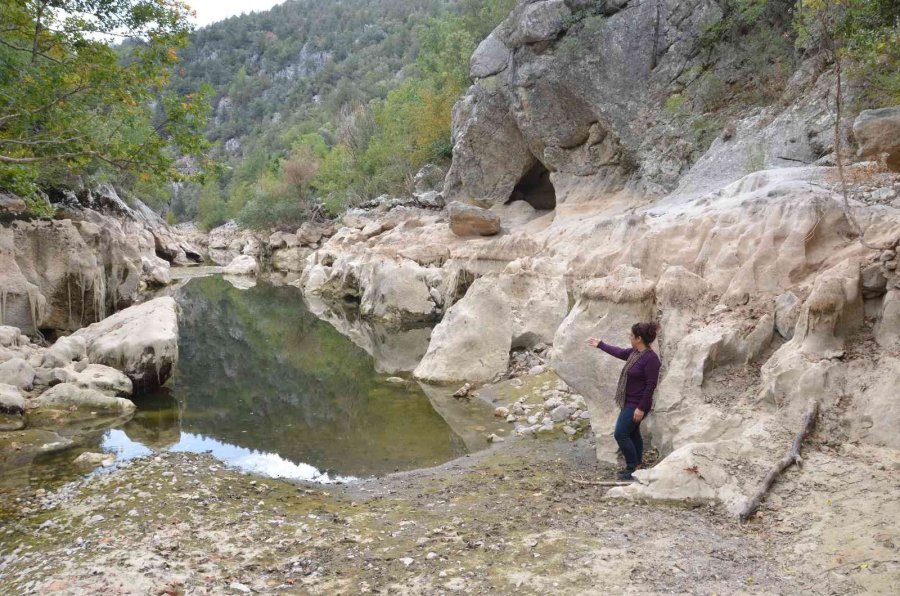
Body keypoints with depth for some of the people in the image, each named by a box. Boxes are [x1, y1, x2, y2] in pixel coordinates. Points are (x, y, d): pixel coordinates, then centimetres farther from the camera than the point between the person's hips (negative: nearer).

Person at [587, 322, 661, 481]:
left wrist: (641, 408, -23)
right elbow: (620, 352, 24)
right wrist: (600, 344, 33)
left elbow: (651, 385, -23)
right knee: (633, 434, 16)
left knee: (621, 434, -7)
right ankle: (636, 466, 26)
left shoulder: (650, 358, -23)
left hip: (636, 405, -9)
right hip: (629, 402, 9)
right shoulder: (635, 352, 4)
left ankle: (633, 469, 4)